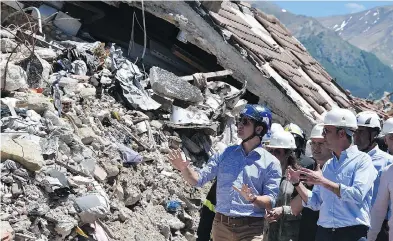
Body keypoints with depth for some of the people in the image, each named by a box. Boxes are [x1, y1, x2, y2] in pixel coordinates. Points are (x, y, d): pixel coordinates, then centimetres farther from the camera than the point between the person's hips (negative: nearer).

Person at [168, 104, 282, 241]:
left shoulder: (271, 163, -2)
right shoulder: (225, 154, 8)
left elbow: (270, 202, -6)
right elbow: (198, 179, 6)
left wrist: (253, 199, -25)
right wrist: (184, 168, -13)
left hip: (250, 229, -3)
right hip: (220, 225, 3)